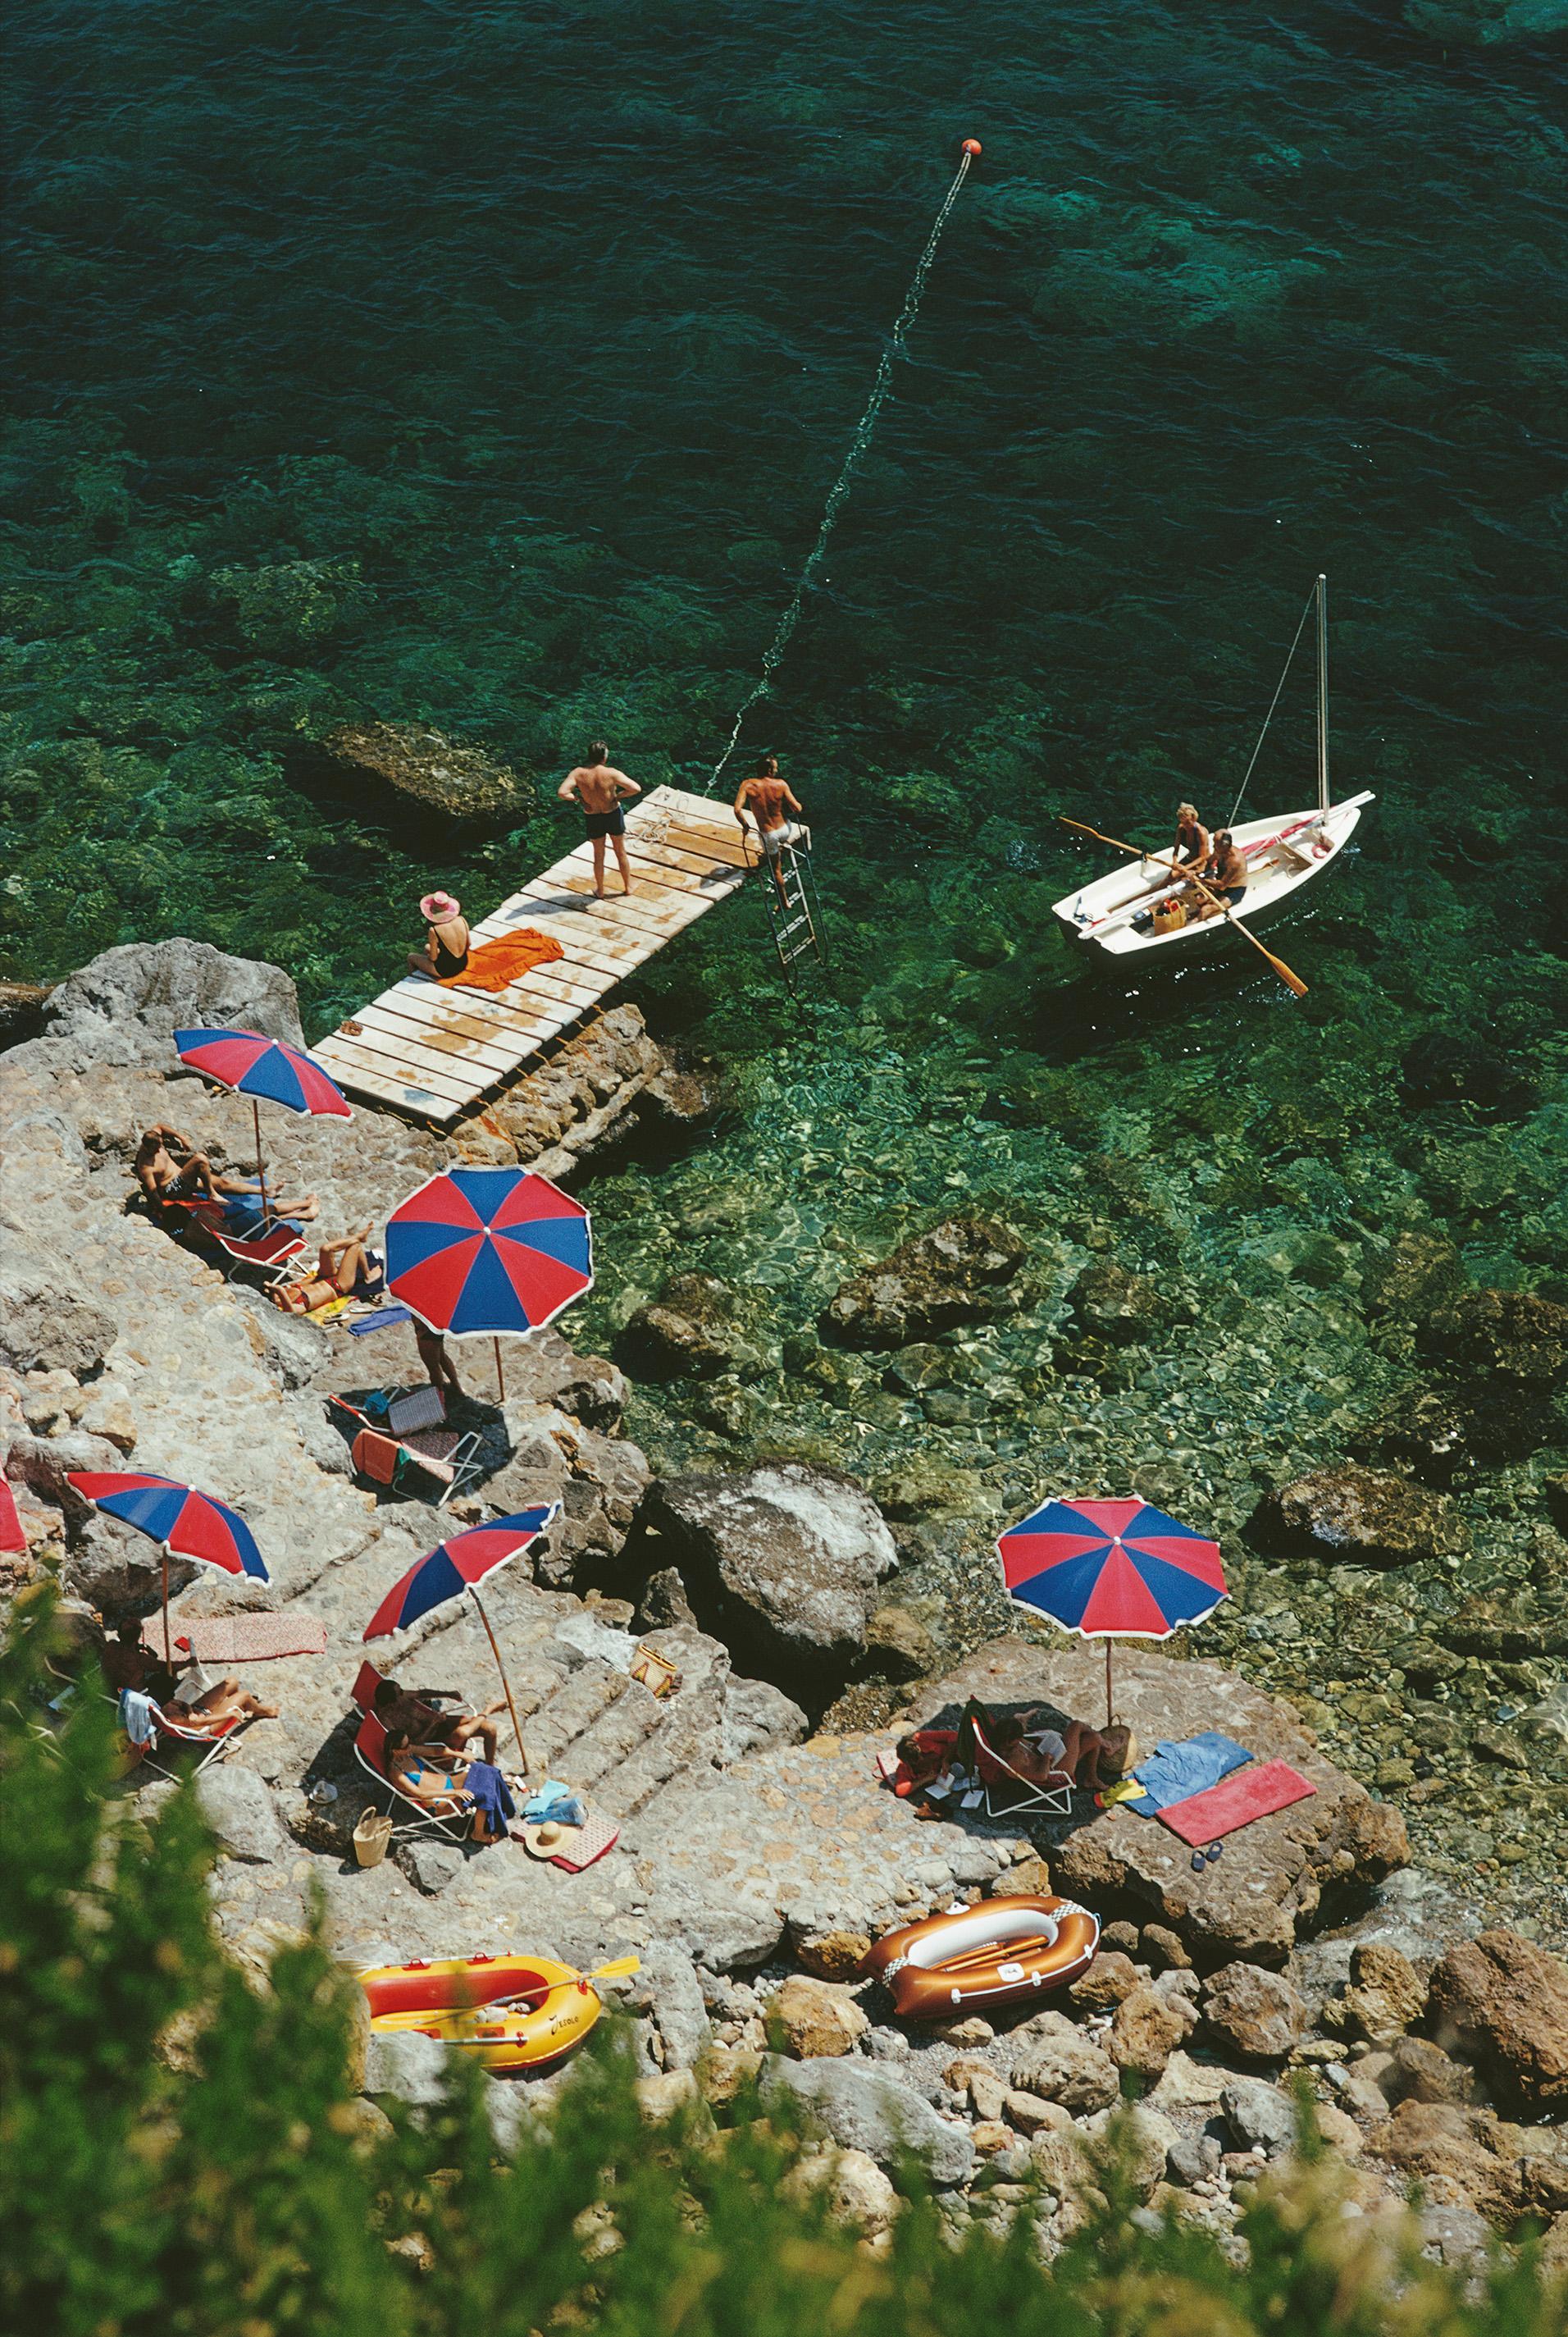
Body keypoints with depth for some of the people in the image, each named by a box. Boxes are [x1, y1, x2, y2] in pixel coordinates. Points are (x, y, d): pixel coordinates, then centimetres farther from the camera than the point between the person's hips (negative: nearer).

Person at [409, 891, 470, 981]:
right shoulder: (462, 920, -12)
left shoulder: (434, 931, -27)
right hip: (463, 964, 5)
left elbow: (433, 958, -16)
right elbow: (467, 945, 2)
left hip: (446, 971, -5)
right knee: (427, 947, 32)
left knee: (411, 956, 21)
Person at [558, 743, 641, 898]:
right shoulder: (611, 773, -25)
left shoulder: (578, 773, -21)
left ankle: (600, 891, 38)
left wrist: (578, 798, -15)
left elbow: (562, 793, -31)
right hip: (613, 814, -1)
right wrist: (618, 796, -14)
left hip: (593, 818, 1)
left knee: (598, 855, 22)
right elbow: (636, 788, -29)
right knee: (621, 852, 23)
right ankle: (628, 886, 40)